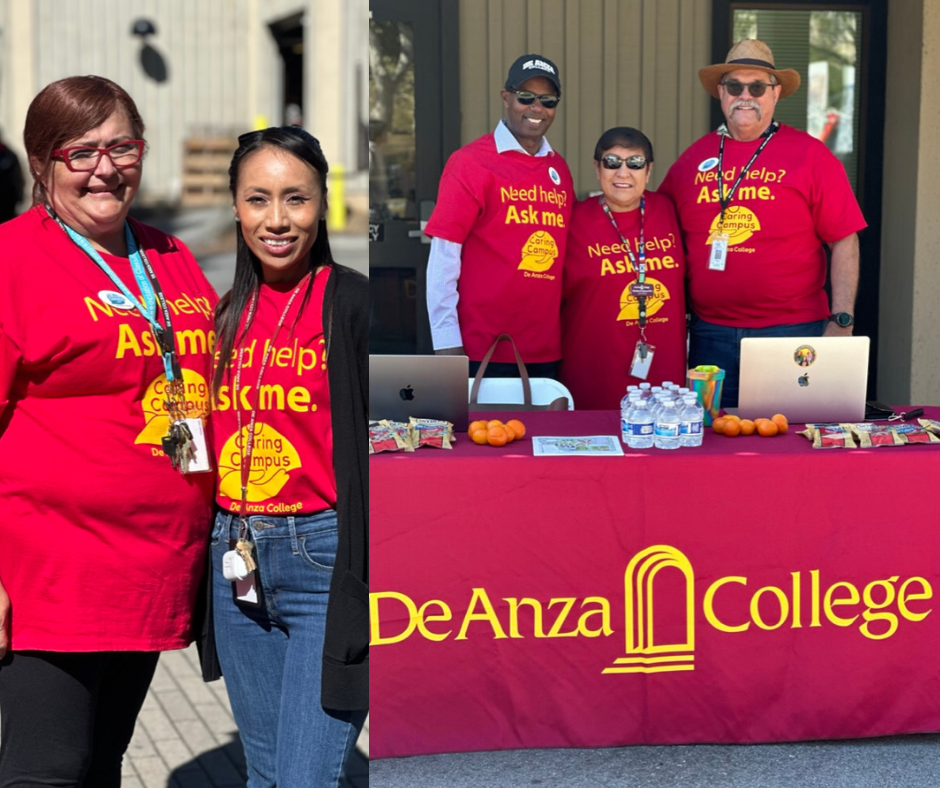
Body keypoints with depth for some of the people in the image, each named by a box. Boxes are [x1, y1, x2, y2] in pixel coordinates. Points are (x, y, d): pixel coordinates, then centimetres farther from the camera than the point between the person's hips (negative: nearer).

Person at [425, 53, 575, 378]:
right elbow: (444, 257, -9)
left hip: (547, 351, 5)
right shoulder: (471, 163, -6)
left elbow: (566, 257, 15)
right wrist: (447, 342, -14)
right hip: (484, 351, -5)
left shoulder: (559, 169, 10)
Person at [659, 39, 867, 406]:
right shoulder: (693, 159, 8)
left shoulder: (809, 156, 0)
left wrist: (841, 322, -8)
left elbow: (844, 242, -1)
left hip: (791, 333, -3)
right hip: (709, 333, 3)